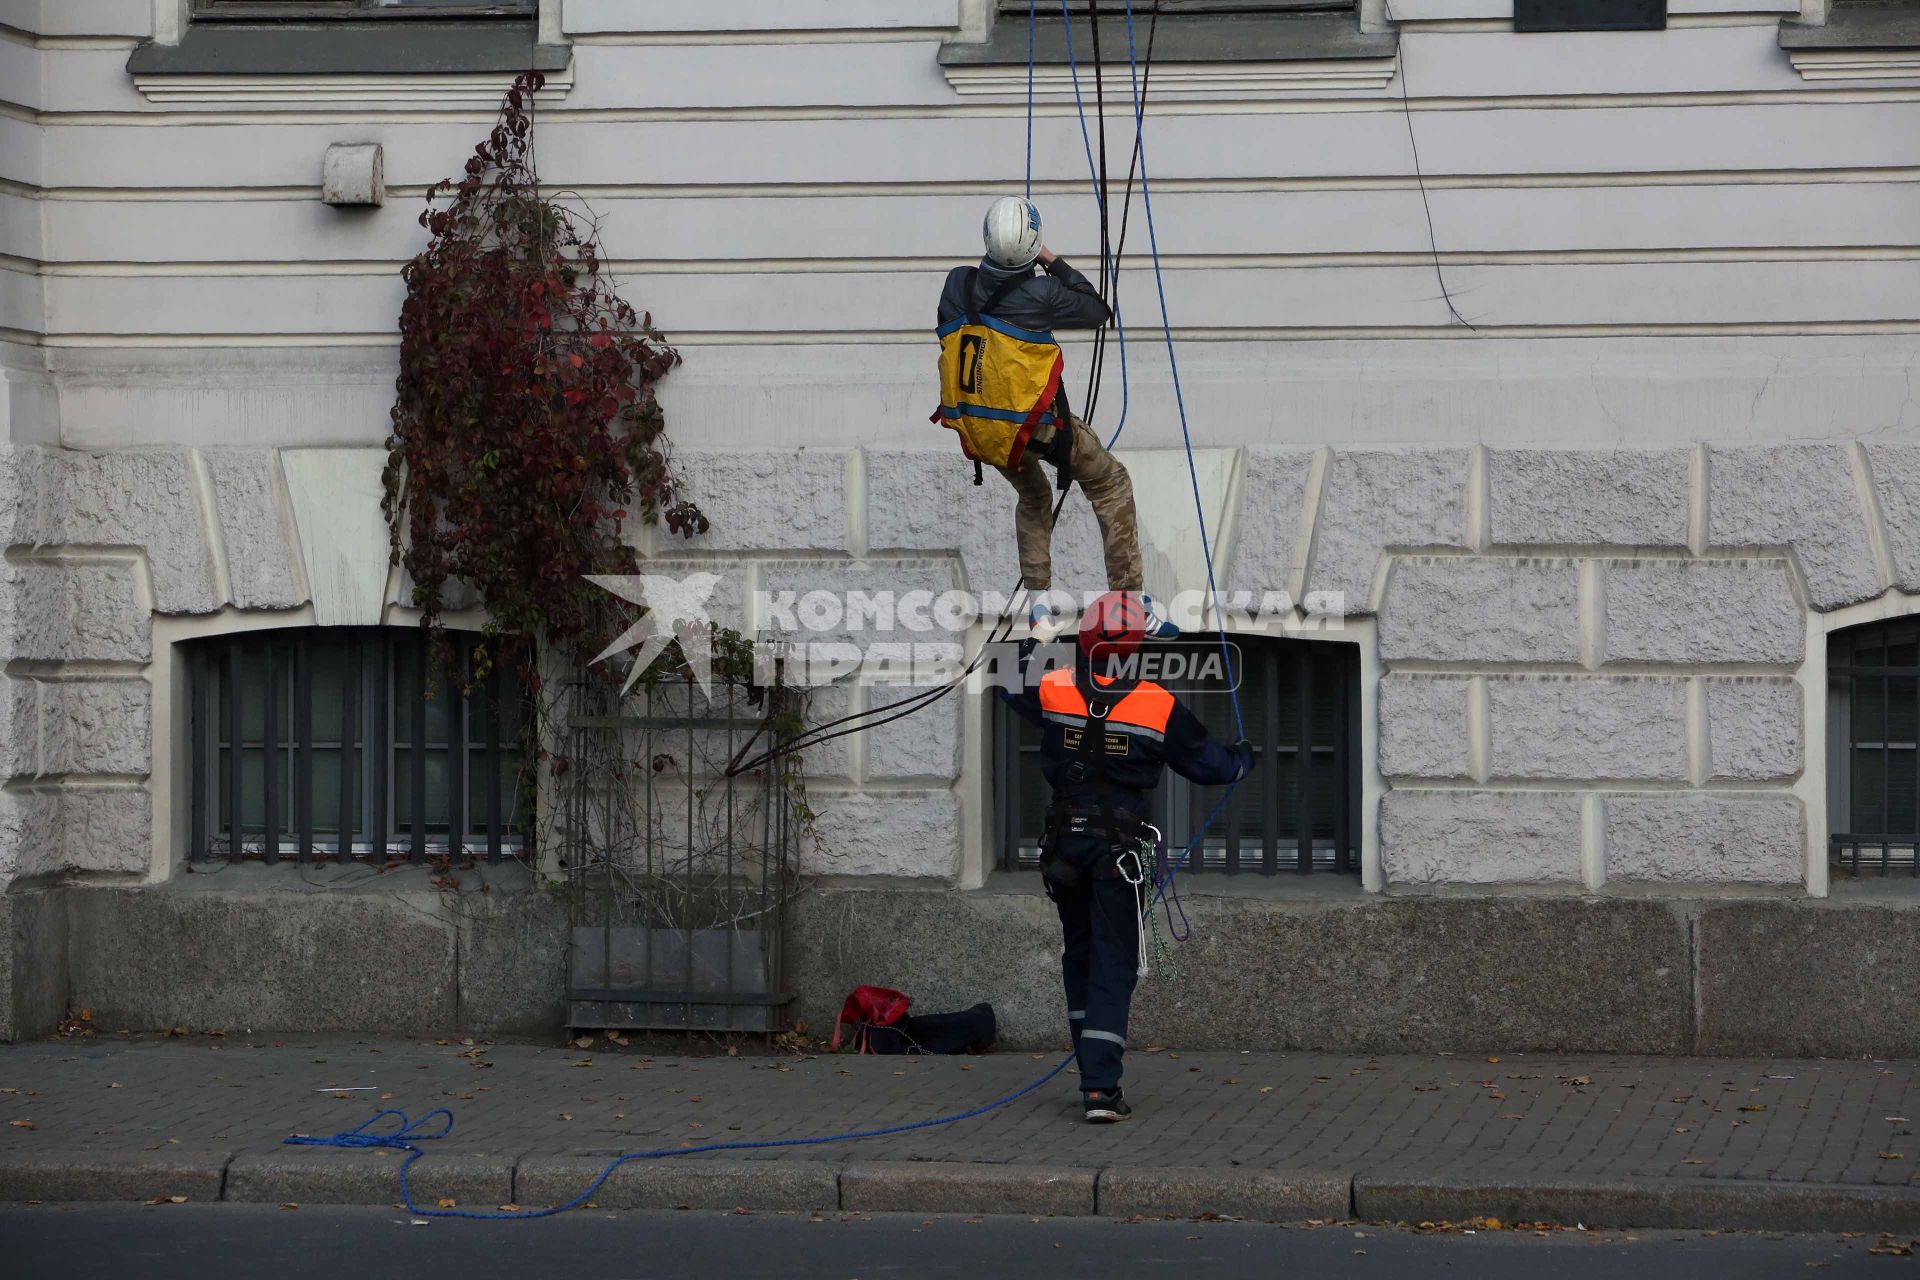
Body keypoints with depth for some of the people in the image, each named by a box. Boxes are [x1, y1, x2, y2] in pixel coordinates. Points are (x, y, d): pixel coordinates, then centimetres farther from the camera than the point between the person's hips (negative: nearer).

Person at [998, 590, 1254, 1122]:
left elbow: (1014, 688, 21)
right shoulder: (1161, 707, -10)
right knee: (1113, 964, -2)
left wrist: (1029, 636, 38)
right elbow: (1206, 763, 5)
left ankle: (1094, 1073, 26)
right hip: (1120, 851, -3)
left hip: (1065, 843, 3)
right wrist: (1243, 759, 27)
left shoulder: (1054, 692, -4)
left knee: (1079, 954, 20)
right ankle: (1101, 1087, -12)